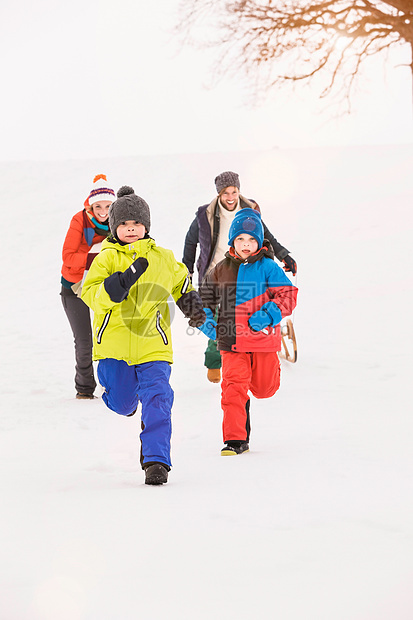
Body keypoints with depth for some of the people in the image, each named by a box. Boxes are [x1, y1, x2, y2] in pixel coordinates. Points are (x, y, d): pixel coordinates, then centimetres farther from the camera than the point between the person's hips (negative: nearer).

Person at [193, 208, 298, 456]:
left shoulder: (267, 267, -4)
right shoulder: (222, 270, 6)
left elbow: (288, 295, -8)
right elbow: (207, 295, 23)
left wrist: (267, 315, -20)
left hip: (262, 337, -1)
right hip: (232, 341, 1)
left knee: (263, 387, 13)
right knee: (233, 387, -10)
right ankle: (235, 439, -5)